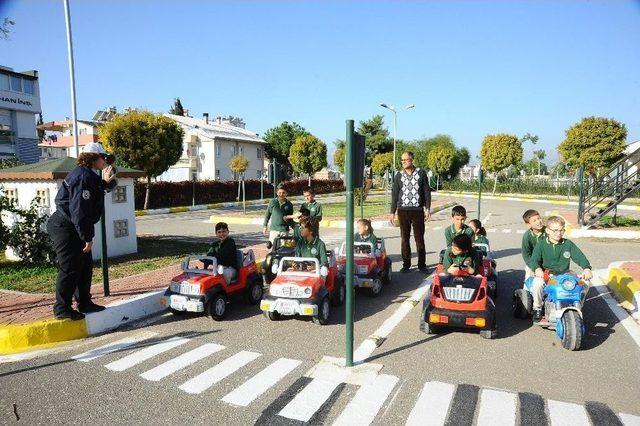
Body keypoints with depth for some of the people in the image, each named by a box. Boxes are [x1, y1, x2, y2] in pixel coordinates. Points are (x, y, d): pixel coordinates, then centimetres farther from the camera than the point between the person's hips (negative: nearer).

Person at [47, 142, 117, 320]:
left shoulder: (89, 175, 12)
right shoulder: (83, 177, -21)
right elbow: (79, 210, -26)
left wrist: (105, 183, 7)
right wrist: (87, 237, -23)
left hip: (73, 229, 11)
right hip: (64, 228, -11)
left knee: (85, 265, 15)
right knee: (70, 268, -4)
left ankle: (85, 303, 26)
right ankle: (62, 309, 8)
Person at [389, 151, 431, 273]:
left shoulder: (421, 173, 3)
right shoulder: (399, 175, 7)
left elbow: (427, 191, 4)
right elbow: (394, 194, 9)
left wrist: (427, 208, -3)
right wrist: (392, 212, 6)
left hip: (418, 210, -2)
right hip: (403, 211, 2)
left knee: (419, 238, 1)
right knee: (404, 239, 5)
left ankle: (422, 264, 10)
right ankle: (406, 264, 14)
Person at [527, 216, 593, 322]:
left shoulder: (568, 244, 6)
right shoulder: (541, 244, -1)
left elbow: (579, 256, 0)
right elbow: (534, 259, -9)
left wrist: (586, 268, -20)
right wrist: (537, 268, -31)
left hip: (564, 274, 3)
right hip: (545, 274, -3)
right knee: (537, 283, -33)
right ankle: (537, 308, -9)